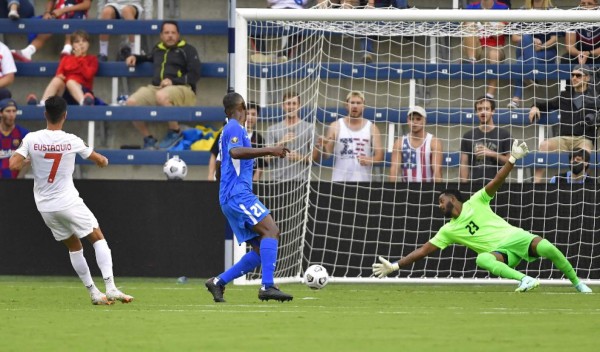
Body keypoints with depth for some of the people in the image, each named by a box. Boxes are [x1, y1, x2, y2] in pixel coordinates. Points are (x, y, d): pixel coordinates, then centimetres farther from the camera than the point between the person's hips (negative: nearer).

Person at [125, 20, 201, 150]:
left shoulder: (187, 50, 9)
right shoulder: (158, 49, 25)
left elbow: (194, 75, -2)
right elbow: (148, 58, 49)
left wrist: (173, 81, -15)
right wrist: (135, 57, 27)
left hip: (182, 89, -5)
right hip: (155, 88, 5)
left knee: (161, 96, -41)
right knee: (131, 103, -21)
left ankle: (175, 133, -17)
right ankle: (148, 139, -6)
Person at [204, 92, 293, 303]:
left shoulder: (229, 130, 25)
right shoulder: (235, 128, -4)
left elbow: (219, 173, 32)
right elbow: (235, 151, -26)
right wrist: (268, 151, -29)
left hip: (229, 198, 10)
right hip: (238, 194, -10)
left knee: (260, 249, 4)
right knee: (271, 231, -21)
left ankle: (218, 282, 4)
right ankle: (267, 286, -33)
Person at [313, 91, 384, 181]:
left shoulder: (372, 128, 6)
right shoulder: (336, 126, 5)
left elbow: (379, 155, 2)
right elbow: (327, 154, 4)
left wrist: (370, 160, -21)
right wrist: (323, 146, -20)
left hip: (363, 181, 0)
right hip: (339, 181, 0)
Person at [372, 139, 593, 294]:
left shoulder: (475, 203, 6)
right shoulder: (448, 231, 12)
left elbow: (496, 183, -4)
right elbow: (423, 251, 10)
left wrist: (512, 159, -18)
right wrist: (394, 266, 3)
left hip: (514, 237, -1)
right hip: (500, 253, 1)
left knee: (546, 247, -28)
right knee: (482, 259, -34)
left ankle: (577, 283, -11)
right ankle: (525, 280, -39)